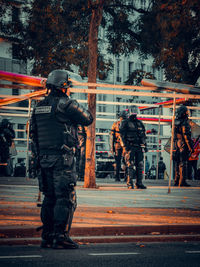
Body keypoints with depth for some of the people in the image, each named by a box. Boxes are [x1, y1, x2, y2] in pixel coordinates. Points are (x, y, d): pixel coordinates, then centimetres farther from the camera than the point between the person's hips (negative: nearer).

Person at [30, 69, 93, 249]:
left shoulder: (39, 107, 12)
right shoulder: (66, 104, -11)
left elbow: (33, 133, 18)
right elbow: (88, 119, -1)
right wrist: (79, 108, 15)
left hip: (44, 158, 7)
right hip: (63, 158, -7)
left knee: (50, 198, 13)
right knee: (66, 199, -5)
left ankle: (47, 237, 14)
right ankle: (61, 237, -9)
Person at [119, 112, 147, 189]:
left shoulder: (140, 123, 17)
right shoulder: (125, 123, 0)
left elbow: (143, 136, 21)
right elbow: (122, 135, -6)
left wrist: (145, 145, 14)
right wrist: (126, 146, -15)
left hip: (139, 147, 5)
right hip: (130, 147, -5)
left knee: (140, 165, 2)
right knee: (130, 165, -7)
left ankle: (139, 183, 7)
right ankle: (130, 183, -3)